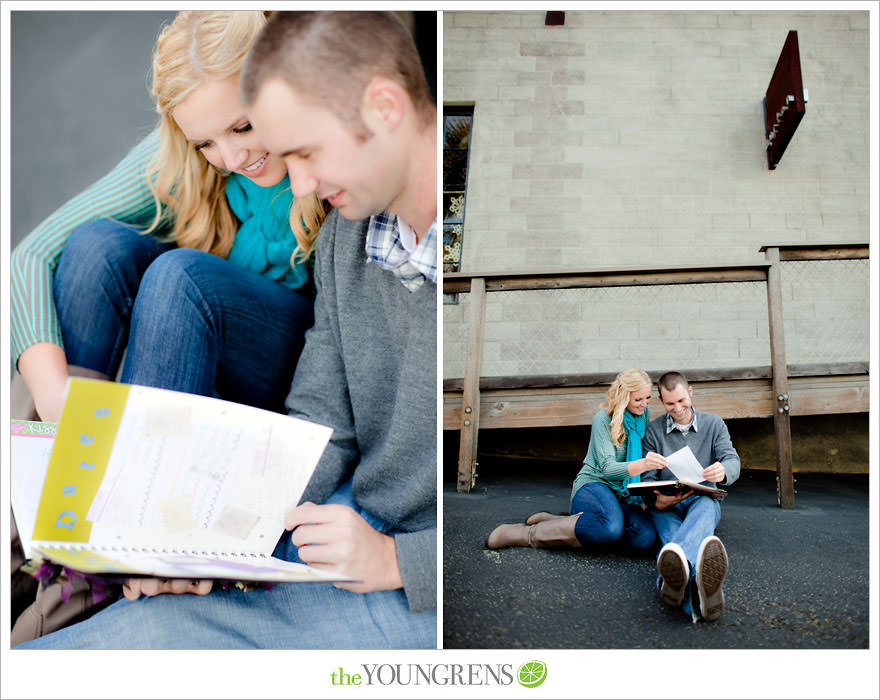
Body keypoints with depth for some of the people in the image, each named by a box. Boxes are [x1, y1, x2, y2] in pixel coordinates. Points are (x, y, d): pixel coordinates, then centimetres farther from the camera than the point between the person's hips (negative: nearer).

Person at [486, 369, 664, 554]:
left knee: (645, 540, -27)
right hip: (593, 484, -6)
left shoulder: (644, 414, 8)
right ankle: (530, 534, -24)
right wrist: (642, 465, -38)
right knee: (611, 527, -41)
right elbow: (607, 468, -19)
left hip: (624, 495, 6)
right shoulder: (603, 418, -10)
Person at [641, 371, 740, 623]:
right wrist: (656, 499, -20)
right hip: (666, 505, 0)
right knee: (672, 534, -37)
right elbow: (648, 477, 6)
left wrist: (723, 470, -29)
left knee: (704, 507, -39)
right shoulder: (653, 430, 10)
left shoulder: (714, 424, 13)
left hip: (703, 500, 0)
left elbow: (732, 461, -1)